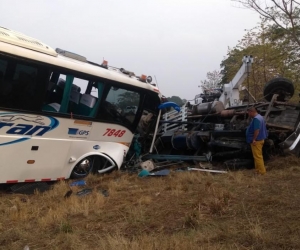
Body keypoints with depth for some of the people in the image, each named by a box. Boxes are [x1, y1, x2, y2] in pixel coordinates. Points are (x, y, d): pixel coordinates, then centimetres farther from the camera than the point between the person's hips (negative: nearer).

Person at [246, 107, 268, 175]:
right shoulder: (260, 117, 14)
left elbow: (257, 130, -27)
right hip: (260, 139, 11)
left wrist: (254, 139, -22)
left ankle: (261, 171, 0)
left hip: (257, 141, -11)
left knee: (257, 156, -5)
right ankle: (259, 170, 25)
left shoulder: (256, 119, -20)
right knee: (259, 156, 17)